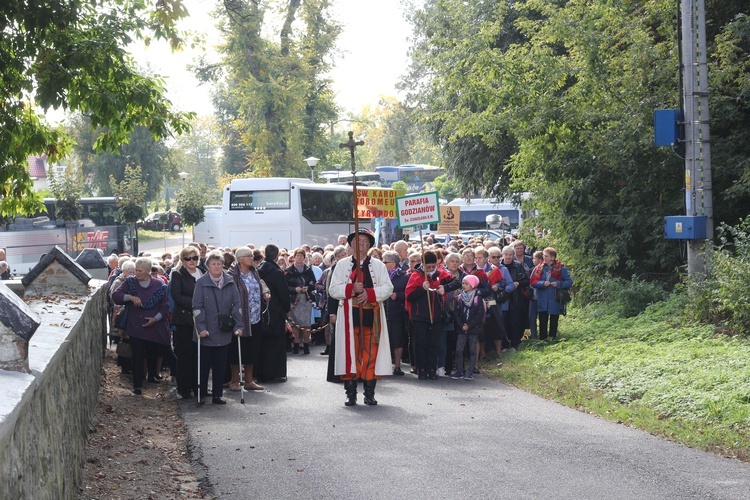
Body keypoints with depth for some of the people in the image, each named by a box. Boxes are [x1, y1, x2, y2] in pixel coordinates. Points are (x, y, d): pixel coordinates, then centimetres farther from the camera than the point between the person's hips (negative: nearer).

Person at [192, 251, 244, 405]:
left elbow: (237, 304, 3)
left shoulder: (229, 282, 2)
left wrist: (239, 326, -4)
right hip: (206, 333, -3)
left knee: (220, 365, 8)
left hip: (224, 333, 3)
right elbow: (197, 307, -9)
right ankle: (201, 395, 14)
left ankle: (217, 394, 16)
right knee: (204, 364, 4)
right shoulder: (201, 283, -7)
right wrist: (201, 328, -16)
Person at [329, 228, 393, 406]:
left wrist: (369, 293, -15)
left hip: (372, 315, 0)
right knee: (350, 352, -2)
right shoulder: (342, 265, 10)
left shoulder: (378, 265, 11)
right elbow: (333, 290, 2)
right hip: (349, 315, 0)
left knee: (371, 353, -1)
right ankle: (351, 394, 4)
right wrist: (351, 289, -15)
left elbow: (388, 288, 1)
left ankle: (369, 393, 6)